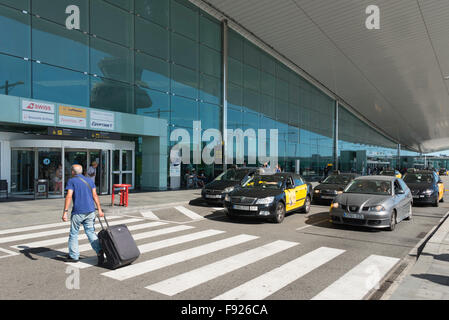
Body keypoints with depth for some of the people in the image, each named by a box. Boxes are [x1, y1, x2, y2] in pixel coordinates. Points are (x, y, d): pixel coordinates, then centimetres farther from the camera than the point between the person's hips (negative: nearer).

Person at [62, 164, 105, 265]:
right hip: (90, 211, 4)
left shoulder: (71, 181, -1)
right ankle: (99, 251, -12)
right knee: (91, 232, 7)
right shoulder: (89, 181, 13)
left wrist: (65, 212, -15)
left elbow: (69, 196, -12)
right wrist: (99, 209, 5)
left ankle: (73, 256, 18)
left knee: (73, 233, 11)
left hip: (78, 212, -4)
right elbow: (95, 195, 7)